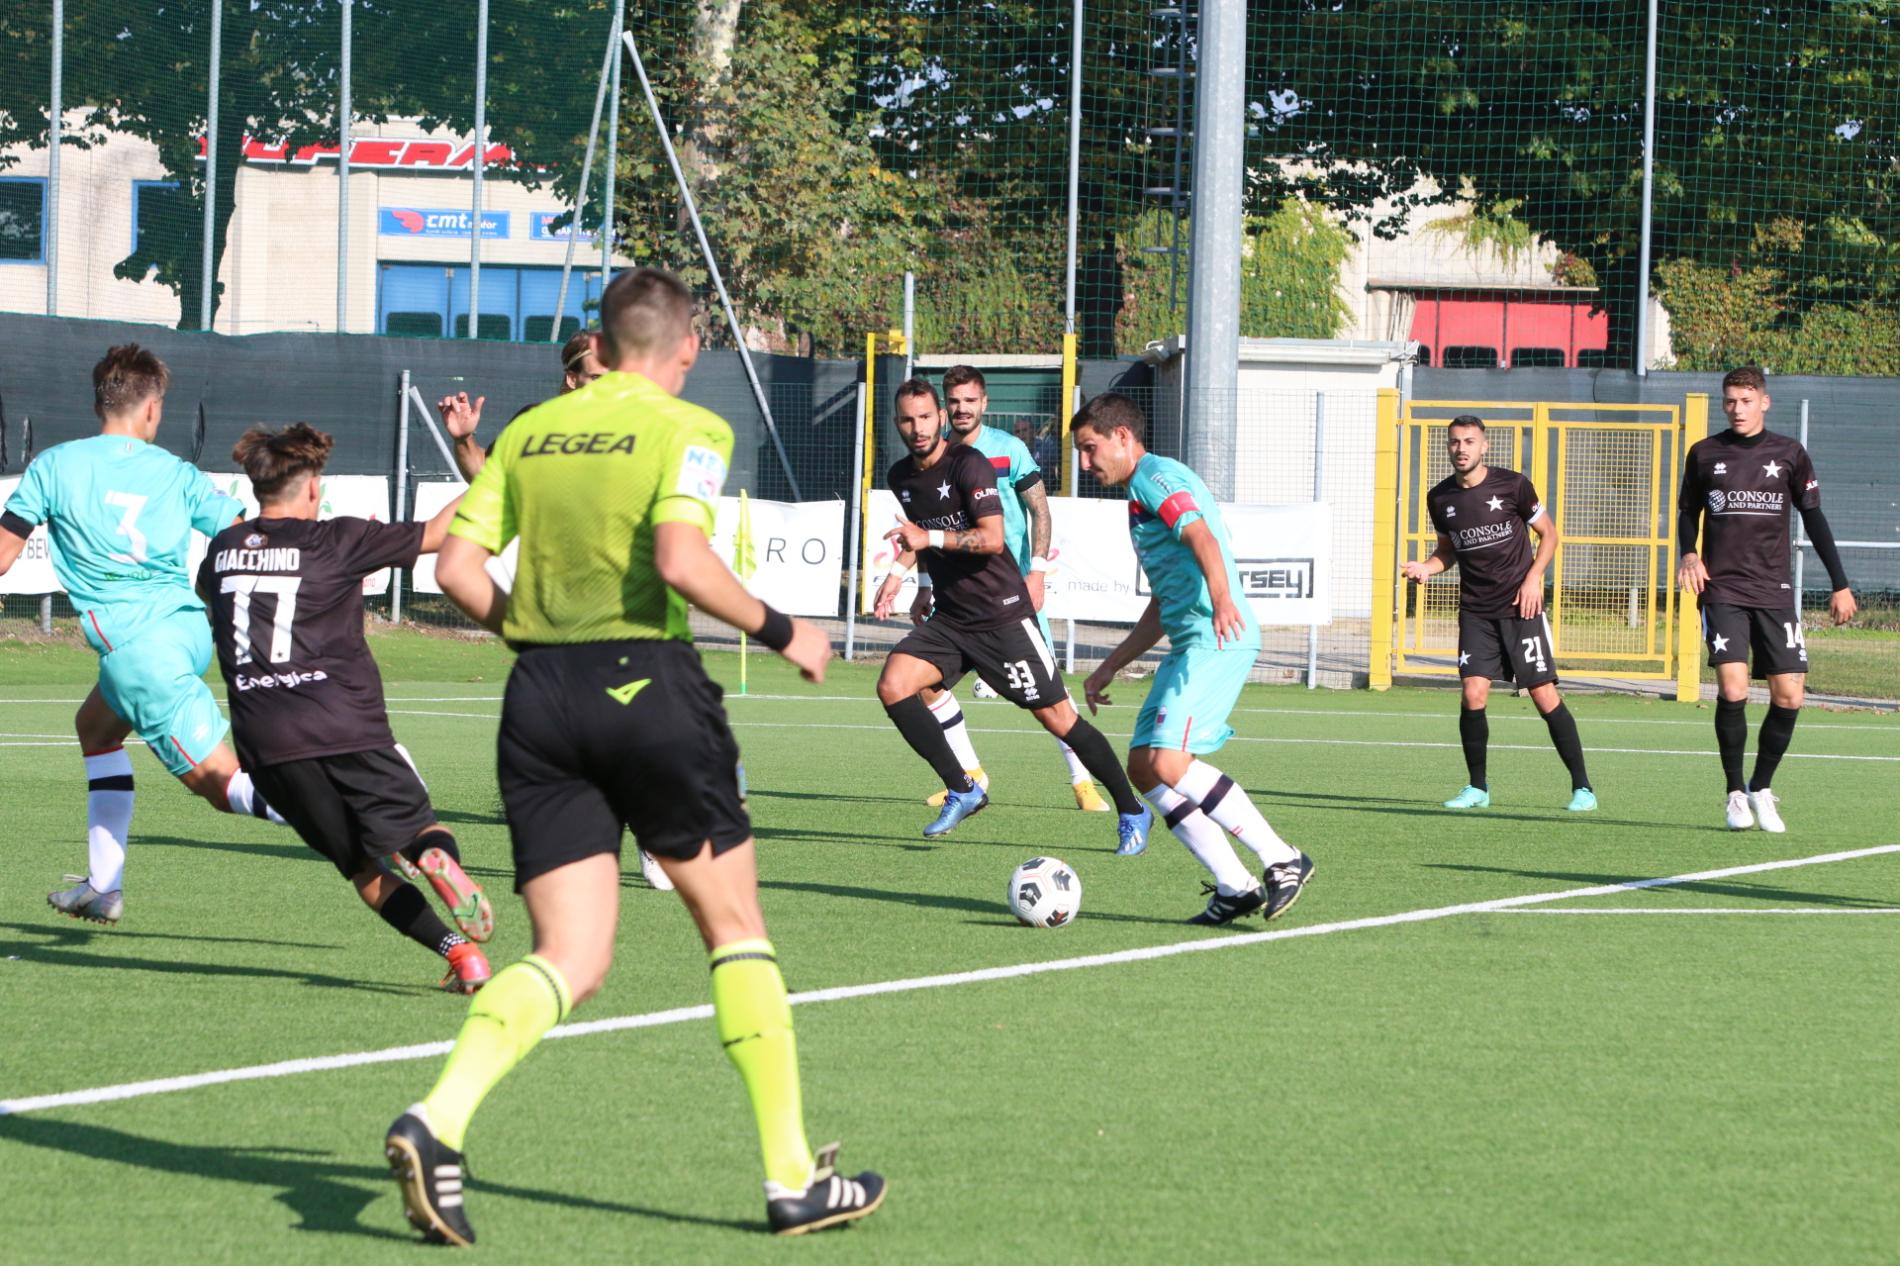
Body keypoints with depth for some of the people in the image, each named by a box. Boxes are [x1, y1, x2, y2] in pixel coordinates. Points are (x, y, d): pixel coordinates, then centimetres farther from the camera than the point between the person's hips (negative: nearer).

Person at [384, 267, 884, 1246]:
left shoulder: (527, 432, 12)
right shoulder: (689, 430, -3)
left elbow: (456, 567, 7)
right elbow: (681, 560, -18)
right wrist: (781, 632, -5)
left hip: (539, 692, 5)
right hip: (646, 680, -5)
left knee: (570, 959, 4)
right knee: (734, 927, 10)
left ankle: (437, 1121, -21)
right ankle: (793, 1176, 11)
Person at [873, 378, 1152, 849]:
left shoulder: (968, 464, -15)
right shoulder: (901, 476, 7)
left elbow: (992, 538, -26)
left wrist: (930, 537, -36)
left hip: (1002, 614, -6)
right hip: (949, 619, 6)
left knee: (1057, 717, -4)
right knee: (892, 686, -15)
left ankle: (1132, 812, 11)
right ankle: (962, 790, -3)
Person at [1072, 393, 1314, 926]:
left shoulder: (1154, 477, -5)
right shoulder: (1141, 492, 27)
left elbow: (1202, 537, -25)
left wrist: (1221, 600, -43)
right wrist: (1109, 668, 36)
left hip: (1216, 641, -11)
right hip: (1190, 644, 11)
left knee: (1169, 764, -20)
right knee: (1143, 767, 6)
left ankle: (1283, 861, -13)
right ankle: (1235, 887, 4)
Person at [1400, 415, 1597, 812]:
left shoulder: (1512, 485, -6)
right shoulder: (1441, 498, 4)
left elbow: (1548, 534, 5)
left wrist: (1533, 578, -8)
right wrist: (1426, 568, -2)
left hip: (1521, 606, -3)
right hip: (1475, 612, 3)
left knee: (1545, 696, -5)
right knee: (1473, 694, -11)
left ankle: (1582, 787, 3)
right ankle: (1477, 787, 5)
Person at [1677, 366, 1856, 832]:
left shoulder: (1789, 454, 4)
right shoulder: (1704, 454, 4)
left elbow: (1814, 518, 10)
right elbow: (1688, 511, 16)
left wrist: (1840, 584, 8)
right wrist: (1688, 553, -4)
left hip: (1775, 591, 1)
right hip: (1722, 590, -1)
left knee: (1789, 695, -5)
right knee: (1732, 690, -16)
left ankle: (1762, 788, 16)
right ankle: (1736, 794, -1)